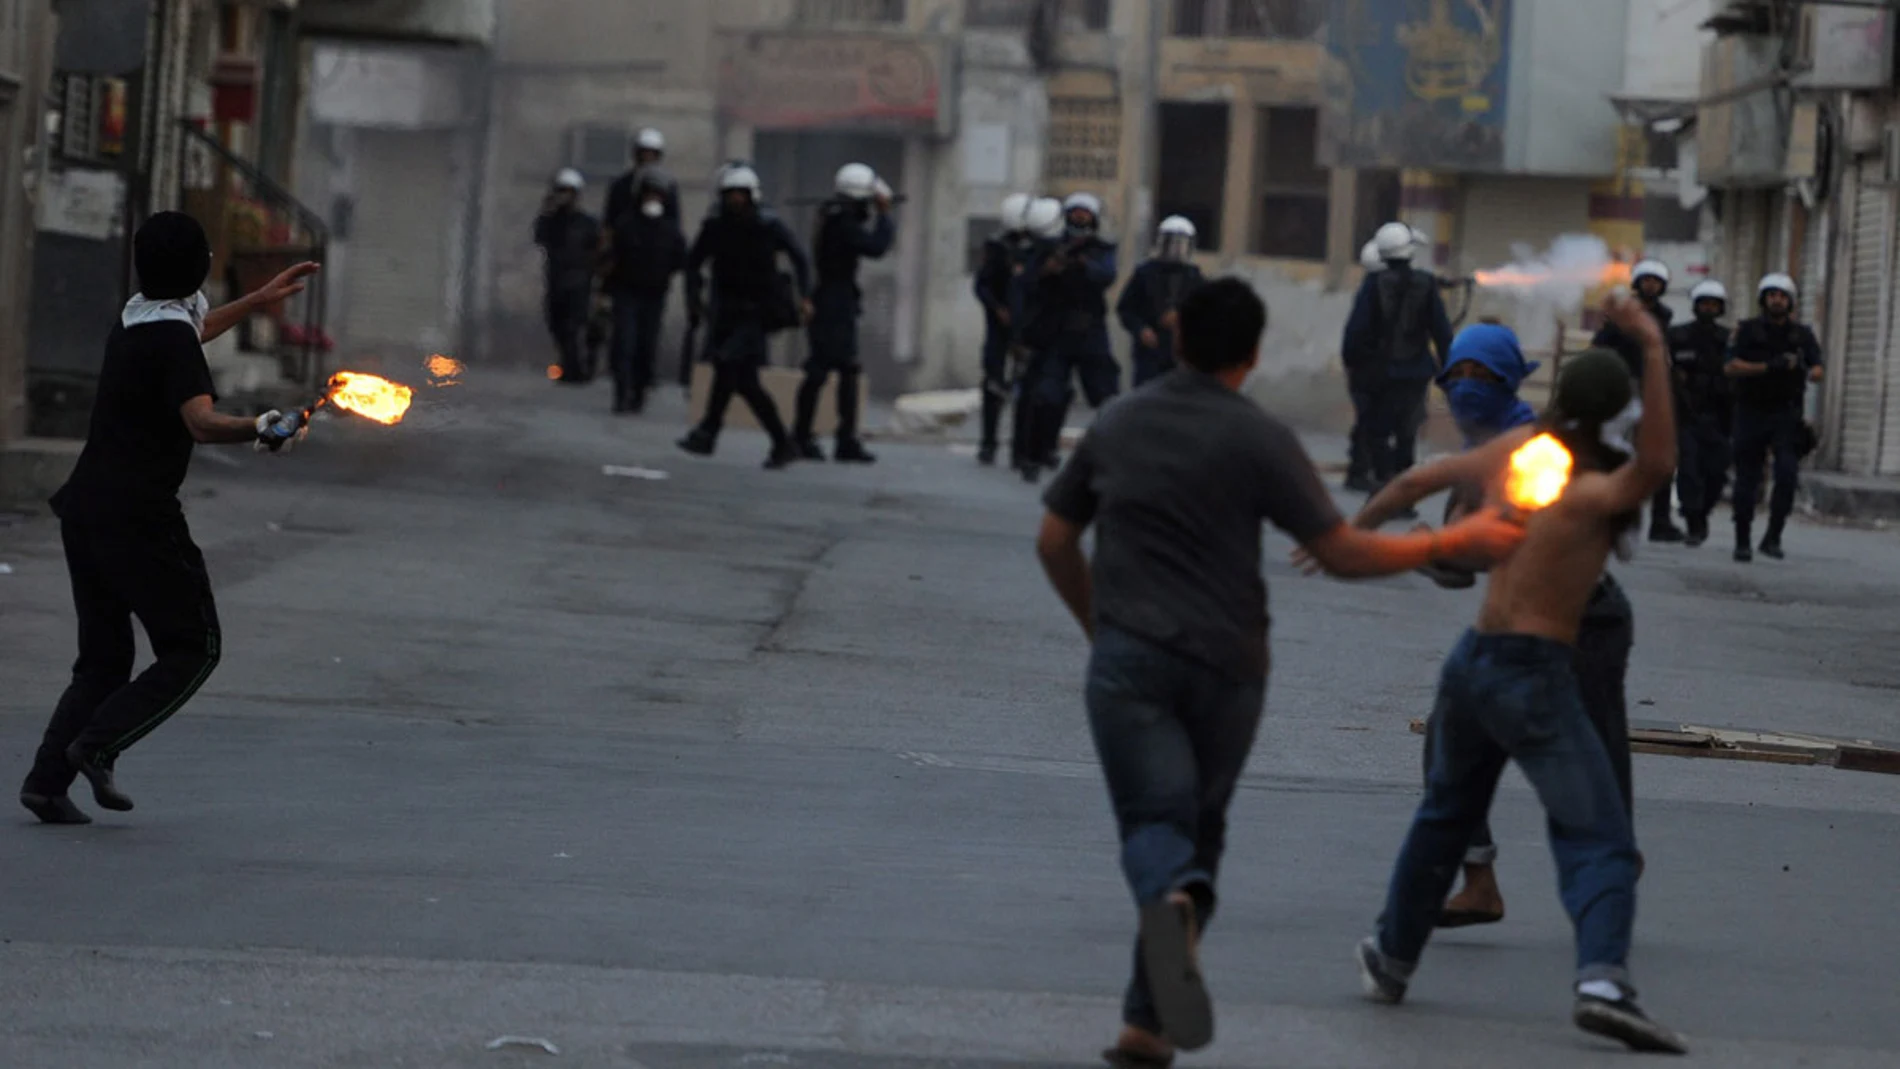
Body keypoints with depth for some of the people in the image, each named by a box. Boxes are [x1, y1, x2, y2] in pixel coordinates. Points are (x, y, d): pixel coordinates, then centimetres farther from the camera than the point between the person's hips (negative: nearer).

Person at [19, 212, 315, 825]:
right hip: (140, 516, -8)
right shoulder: (175, 340, -12)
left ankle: (47, 779, 1)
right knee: (192, 649, 2)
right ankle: (99, 745, -13)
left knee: (103, 659, 13)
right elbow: (201, 422, -28)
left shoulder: (133, 326, 14)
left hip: (85, 508, 8)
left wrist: (261, 300, 44)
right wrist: (258, 429, -45)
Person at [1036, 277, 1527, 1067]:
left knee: (1154, 820, -5)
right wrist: (1455, 543, 4)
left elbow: (1054, 542, 16)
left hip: (1129, 655, 1)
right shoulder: (1259, 440, -3)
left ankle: (1172, 902, -44)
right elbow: (1341, 554, -6)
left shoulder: (1115, 425, 10)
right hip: (1225, 664, -1)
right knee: (1199, 827, 14)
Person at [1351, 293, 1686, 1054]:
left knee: (1446, 815, 27)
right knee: (1599, 841, -10)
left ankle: (1392, 957, 39)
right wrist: (1656, 354, -43)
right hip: (1536, 677, -7)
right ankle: (1603, 979, -30)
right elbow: (1657, 463, -40)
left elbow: (1430, 476, 17)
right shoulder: (1592, 492, -19)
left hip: (1473, 660, 7)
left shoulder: (1519, 449, 2)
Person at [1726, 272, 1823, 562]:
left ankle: (1773, 536, -8)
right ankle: (1742, 542, 12)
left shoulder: (1802, 335, 7)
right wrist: (1769, 367, -20)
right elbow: (1731, 367, -9)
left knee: (1787, 472, -17)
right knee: (1747, 480, 2)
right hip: (1751, 412, 0)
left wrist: (1807, 372, -27)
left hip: (1786, 414, 0)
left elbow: (1818, 370, -2)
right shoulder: (1748, 330, 2)